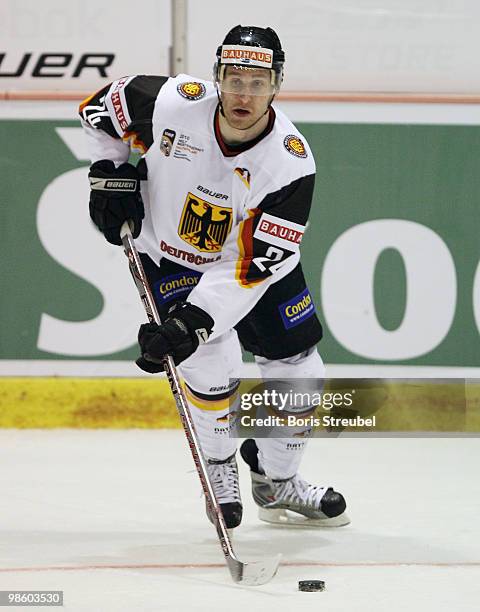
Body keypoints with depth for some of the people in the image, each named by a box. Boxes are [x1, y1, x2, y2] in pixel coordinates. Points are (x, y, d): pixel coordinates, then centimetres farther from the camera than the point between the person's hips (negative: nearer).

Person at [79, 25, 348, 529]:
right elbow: (99, 109, -5)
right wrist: (110, 177, -13)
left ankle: (276, 482, 30)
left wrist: (190, 324, -40)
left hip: (255, 262, 2)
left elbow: (249, 267, -32)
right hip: (170, 258, -2)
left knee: (300, 374, 3)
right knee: (214, 359, -23)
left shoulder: (291, 163, -30)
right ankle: (218, 468, 4)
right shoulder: (171, 103, -28)